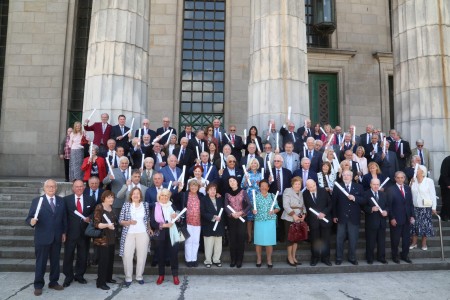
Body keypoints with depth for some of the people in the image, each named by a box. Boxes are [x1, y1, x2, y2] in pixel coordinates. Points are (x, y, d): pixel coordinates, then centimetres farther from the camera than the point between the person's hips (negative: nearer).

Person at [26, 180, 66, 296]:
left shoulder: (61, 201, 6)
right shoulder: (37, 200, -5)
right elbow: (29, 217, -9)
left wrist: (64, 232, 8)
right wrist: (31, 221, -31)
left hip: (57, 237, 4)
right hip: (42, 237, -3)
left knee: (55, 261, 13)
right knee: (41, 262, 6)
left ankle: (54, 282, 26)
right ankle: (38, 285, 20)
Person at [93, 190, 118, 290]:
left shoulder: (111, 208, 12)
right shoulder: (99, 208, -11)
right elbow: (96, 224, -18)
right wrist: (107, 225, -29)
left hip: (111, 238, 8)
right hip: (102, 239, -8)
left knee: (110, 259, 13)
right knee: (103, 260, -6)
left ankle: (108, 277, 27)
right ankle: (101, 282, 3)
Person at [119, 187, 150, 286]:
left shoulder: (146, 205, 5)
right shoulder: (126, 205, 1)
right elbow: (120, 220, 0)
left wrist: (149, 230, 4)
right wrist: (129, 222, -17)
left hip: (143, 234, 1)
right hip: (129, 234, -1)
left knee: (142, 256, 4)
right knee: (127, 256, -3)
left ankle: (139, 276, 18)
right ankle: (128, 277, 12)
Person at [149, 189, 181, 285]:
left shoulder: (172, 206, 5)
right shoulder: (155, 207, 0)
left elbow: (180, 220, 7)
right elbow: (152, 223, -7)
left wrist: (176, 217, -14)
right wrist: (163, 225, -18)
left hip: (172, 234, 0)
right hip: (160, 235, 0)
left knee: (174, 254, 1)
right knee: (161, 254, 9)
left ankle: (175, 276, 12)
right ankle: (161, 275, 23)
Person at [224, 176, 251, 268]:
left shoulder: (243, 192, 0)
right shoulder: (227, 194, 5)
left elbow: (249, 205, -4)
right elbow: (226, 207, -2)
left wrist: (241, 212, -16)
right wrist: (232, 214, -20)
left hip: (241, 218, -1)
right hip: (231, 219, 1)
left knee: (241, 239, -1)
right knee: (232, 239, 4)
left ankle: (239, 260, 7)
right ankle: (233, 260, 12)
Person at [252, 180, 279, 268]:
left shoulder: (272, 196, 7)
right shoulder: (256, 196, 4)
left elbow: (277, 208, 7)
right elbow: (252, 208, 3)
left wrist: (274, 211, -13)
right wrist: (253, 211, -18)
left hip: (270, 221, 1)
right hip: (259, 221, -1)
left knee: (269, 241, 2)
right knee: (258, 241, 4)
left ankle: (269, 260, 15)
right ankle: (259, 259, 19)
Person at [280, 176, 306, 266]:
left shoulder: (301, 193, 14)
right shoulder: (287, 191, -6)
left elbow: (303, 205, 16)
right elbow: (286, 205, -15)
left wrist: (304, 214, -2)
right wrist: (293, 215, -21)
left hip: (299, 219, 6)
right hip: (289, 218, -6)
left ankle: (294, 257, 19)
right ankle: (289, 257, 11)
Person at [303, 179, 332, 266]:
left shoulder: (323, 191, -4)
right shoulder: (304, 194, -7)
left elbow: (330, 204, 1)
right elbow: (306, 208, 0)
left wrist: (324, 213, -12)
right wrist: (316, 215, -6)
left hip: (325, 219, 1)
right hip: (313, 221, -1)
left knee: (326, 240, 7)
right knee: (314, 241, 7)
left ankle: (325, 258, 20)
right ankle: (315, 258, 20)